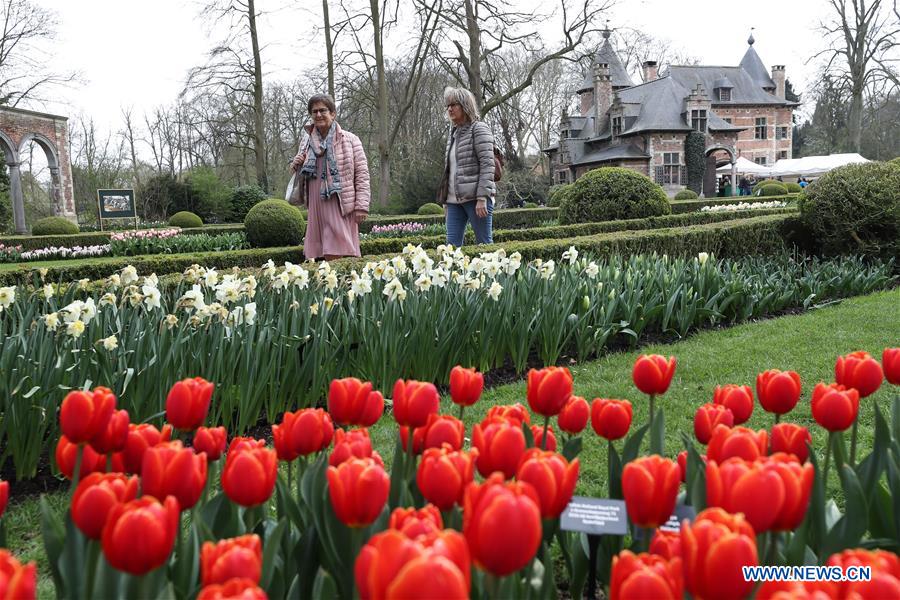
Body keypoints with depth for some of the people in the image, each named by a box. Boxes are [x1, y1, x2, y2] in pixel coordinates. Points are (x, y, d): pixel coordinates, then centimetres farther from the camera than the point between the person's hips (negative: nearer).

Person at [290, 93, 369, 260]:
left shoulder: (349, 140, 2)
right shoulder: (310, 144, 15)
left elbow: (362, 174, -3)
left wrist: (361, 206, -11)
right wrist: (297, 164, 6)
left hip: (340, 208, -5)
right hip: (317, 208, 5)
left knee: (336, 255, -11)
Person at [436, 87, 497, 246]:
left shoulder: (479, 129, -3)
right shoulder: (453, 133, 19)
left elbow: (487, 164, -12)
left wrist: (482, 198, -19)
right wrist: (445, 200, 18)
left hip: (474, 197, -7)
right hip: (454, 200, 7)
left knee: (484, 243, -2)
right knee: (452, 244, 0)